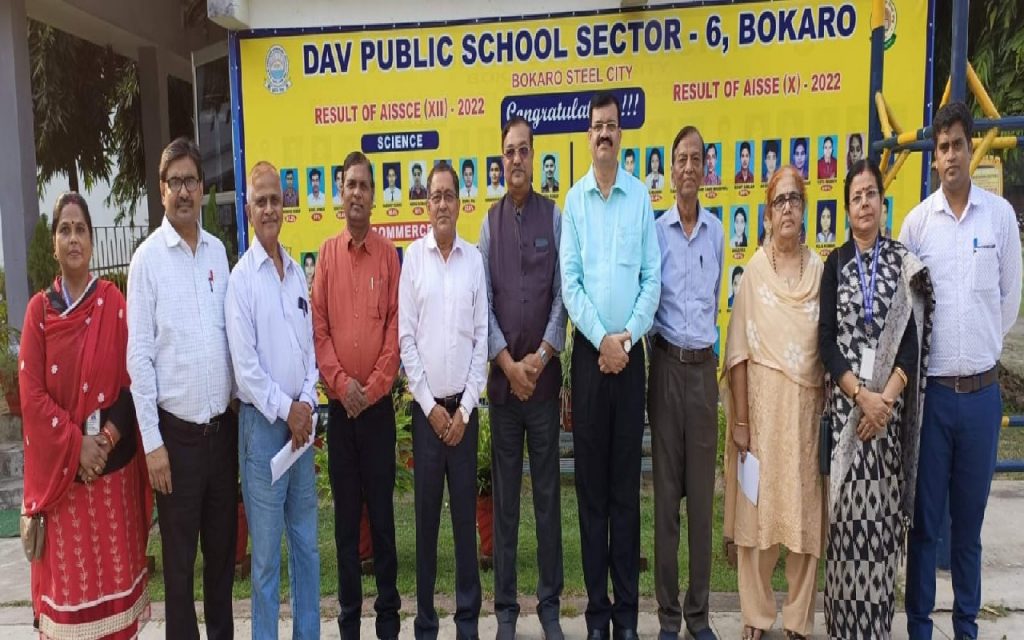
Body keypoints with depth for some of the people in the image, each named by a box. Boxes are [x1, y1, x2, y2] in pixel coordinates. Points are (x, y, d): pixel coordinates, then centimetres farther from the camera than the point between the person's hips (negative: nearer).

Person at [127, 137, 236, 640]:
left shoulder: (218, 251, 6)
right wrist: (152, 442, -11)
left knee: (223, 545, 17)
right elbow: (139, 356, -9)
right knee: (179, 557, 9)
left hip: (224, 424, 5)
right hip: (177, 429, -4)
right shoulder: (147, 259, -8)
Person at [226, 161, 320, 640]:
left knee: (307, 541, 15)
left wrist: (306, 404, -2)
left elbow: (309, 345, 10)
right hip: (262, 422, -6)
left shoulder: (297, 272, 10)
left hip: (301, 420, 6)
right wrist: (285, 409, -12)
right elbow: (244, 366, -13)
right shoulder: (241, 278, -8)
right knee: (267, 550, 4)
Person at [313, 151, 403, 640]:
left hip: (379, 404, -1)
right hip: (339, 405, 1)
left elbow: (396, 327, -2)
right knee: (345, 514, 8)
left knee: (383, 512, 5)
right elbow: (318, 327, 1)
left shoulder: (388, 254, 2)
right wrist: (341, 384, -10)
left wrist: (374, 386, -10)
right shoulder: (327, 253, 6)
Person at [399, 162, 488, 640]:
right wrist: (430, 406, -7)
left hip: (465, 406, 1)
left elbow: (482, 337, 2)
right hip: (426, 406, -1)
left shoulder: (474, 258, 3)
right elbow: (406, 338, -2)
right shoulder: (413, 257, 0)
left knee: (466, 514, 8)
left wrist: (465, 408, -4)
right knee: (426, 515, 7)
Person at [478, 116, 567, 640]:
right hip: (503, 374, 1)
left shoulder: (553, 215, 2)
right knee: (504, 494, 8)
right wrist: (509, 363, -7)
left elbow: (562, 292, -1)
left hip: (545, 372, -1)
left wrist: (542, 356, -9)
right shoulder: (490, 220, 5)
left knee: (548, 492, 6)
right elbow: (483, 300, 1)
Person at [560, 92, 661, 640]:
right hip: (588, 352, 0)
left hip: (630, 352, 0)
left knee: (627, 481, 6)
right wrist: (602, 340, -10)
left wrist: (627, 336, -9)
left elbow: (653, 277, 1)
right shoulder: (575, 198, 4)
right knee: (590, 481, 6)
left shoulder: (640, 196, 4)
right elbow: (569, 280, -2)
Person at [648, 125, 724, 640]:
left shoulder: (717, 232, 9)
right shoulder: (656, 232, -3)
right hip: (667, 364, -3)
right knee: (666, 492, 4)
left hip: (704, 366, 3)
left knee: (702, 493, 8)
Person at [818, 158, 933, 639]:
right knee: (847, 510, 1)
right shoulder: (835, 264, 7)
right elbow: (826, 340, 0)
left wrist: (886, 397, -12)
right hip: (845, 402, 0)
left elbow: (914, 337, -1)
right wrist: (860, 395, -12)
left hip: (890, 403, 0)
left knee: (882, 512, 3)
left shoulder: (903, 260, 6)